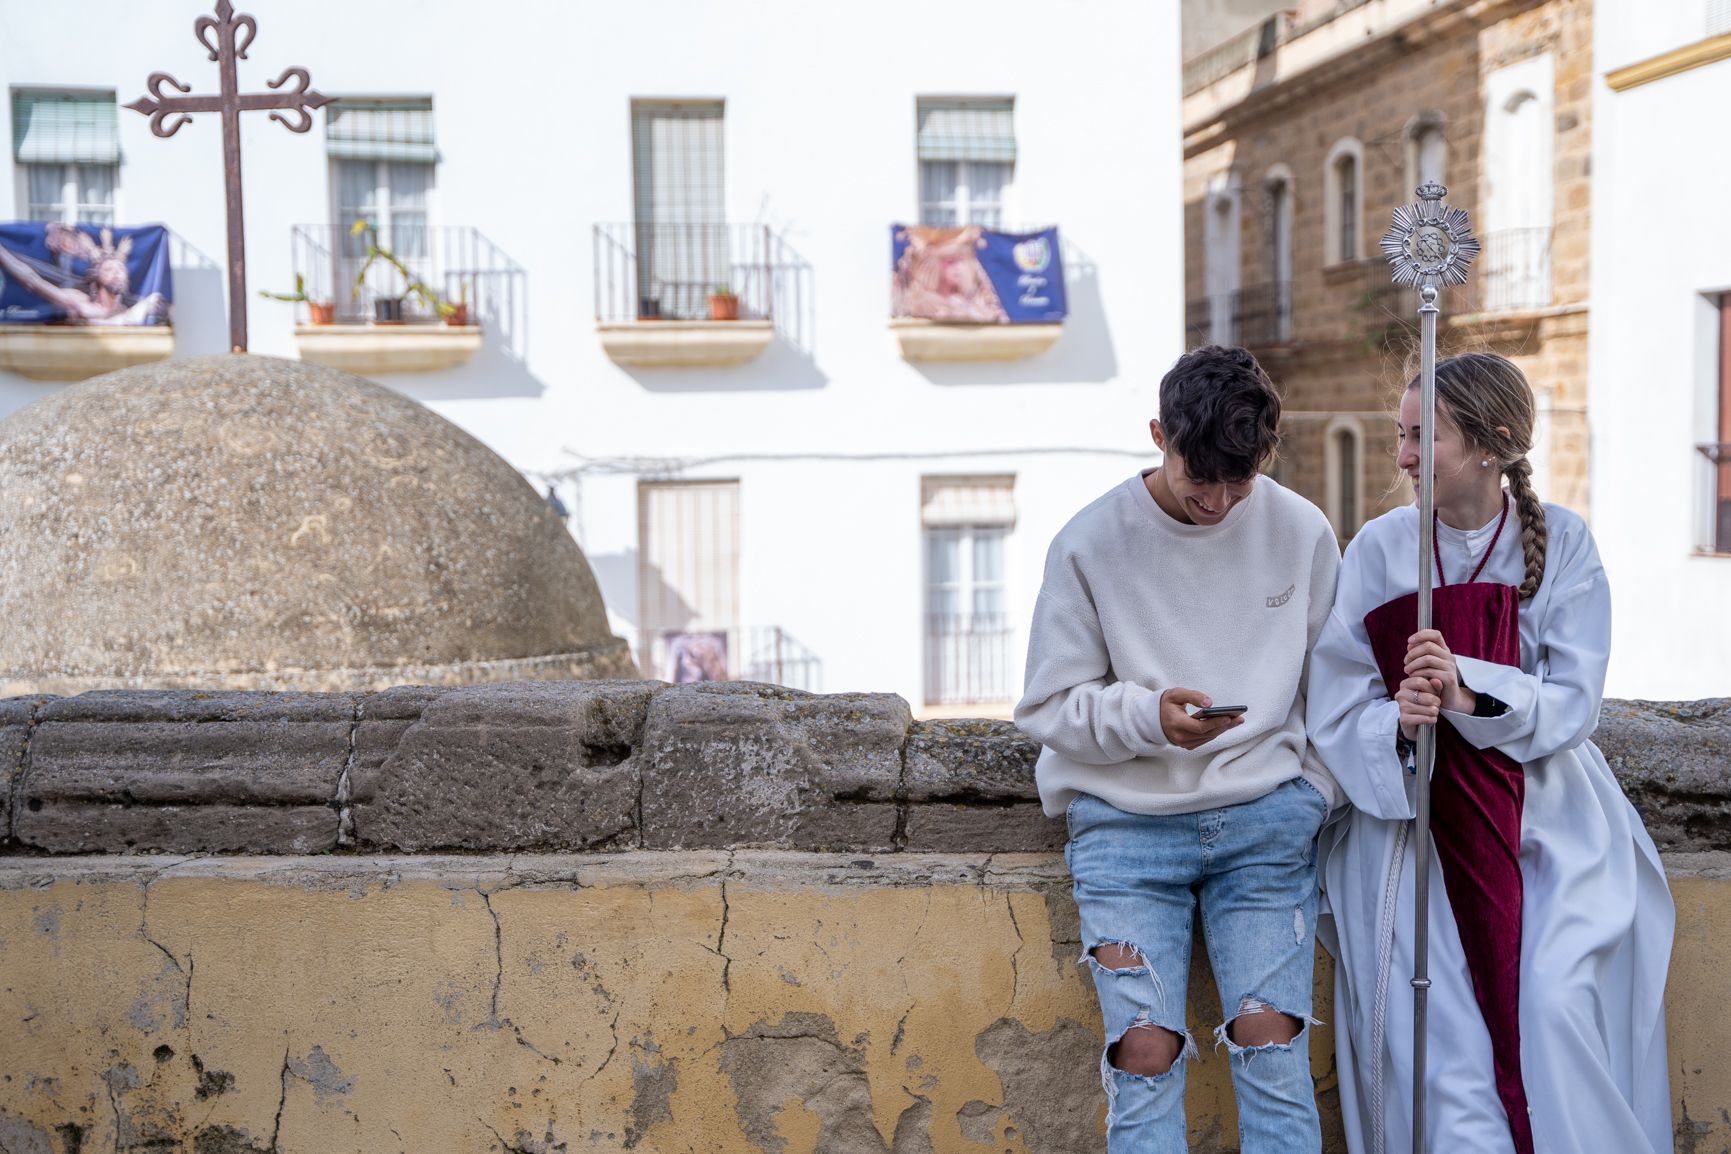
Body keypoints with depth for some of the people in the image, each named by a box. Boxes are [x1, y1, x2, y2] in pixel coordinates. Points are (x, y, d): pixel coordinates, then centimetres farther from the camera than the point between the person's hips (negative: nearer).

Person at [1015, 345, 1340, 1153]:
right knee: (1145, 1052, -11)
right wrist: (1146, 715, -17)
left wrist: (1316, 790, 3)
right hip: (1126, 819, -1)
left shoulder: (1302, 531, 4)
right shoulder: (1090, 543, -3)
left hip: (1266, 815, 1)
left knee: (1269, 1041, -10)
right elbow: (1048, 707, -1)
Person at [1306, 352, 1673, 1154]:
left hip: (1544, 813, 0)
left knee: (1555, 1004, -17)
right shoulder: (1379, 548, -2)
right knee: (1442, 1034, -10)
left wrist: (1470, 692, -24)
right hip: (1413, 814, 0)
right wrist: (1397, 725, -26)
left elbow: (1574, 703, -7)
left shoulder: (1561, 544, -1)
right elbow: (1336, 709, -4)